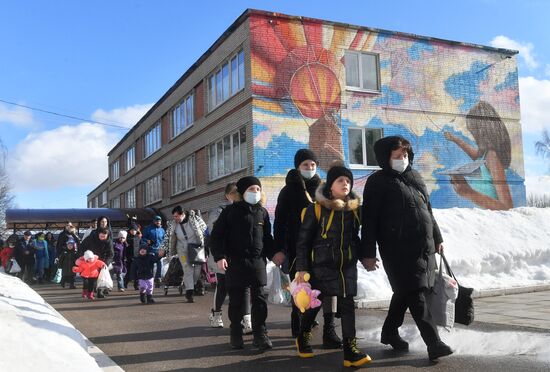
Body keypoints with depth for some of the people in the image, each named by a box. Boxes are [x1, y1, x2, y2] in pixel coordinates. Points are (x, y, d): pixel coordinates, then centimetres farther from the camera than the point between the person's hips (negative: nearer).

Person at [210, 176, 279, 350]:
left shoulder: (262, 212, 9)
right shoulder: (231, 211, -2)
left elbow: (267, 238, 16)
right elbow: (217, 235, -3)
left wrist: (273, 255, 4)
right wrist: (220, 256, -13)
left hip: (257, 262, 2)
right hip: (235, 263, -2)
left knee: (259, 298, 1)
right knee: (236, 300, 6)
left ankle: (260, 334, 8)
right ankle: (236, 334, 19)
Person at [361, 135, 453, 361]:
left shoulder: (415, 178, 16)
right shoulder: (378, 182, -5)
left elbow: (428, 211, 25)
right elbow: (369, 219, -9)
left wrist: (437, 238, 24)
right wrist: (368, 253, -13)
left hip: (424, 247, 7)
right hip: (398, 249, -7)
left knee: (405, 292, 15)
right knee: (415, 295, -9)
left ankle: (390, 332, 30)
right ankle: (433, 343, -7)